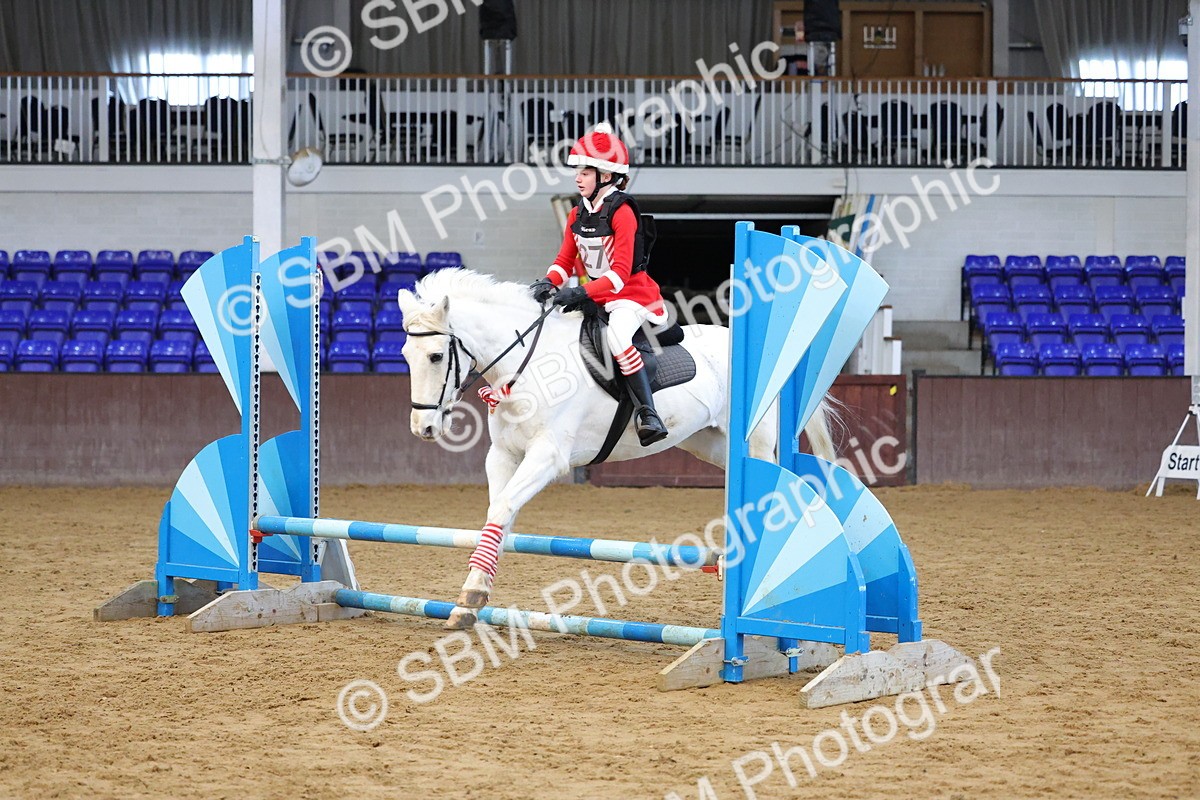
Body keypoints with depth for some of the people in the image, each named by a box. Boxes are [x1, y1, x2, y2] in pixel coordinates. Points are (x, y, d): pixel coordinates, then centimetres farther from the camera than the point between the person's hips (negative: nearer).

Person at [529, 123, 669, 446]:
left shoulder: (622, 212, -16)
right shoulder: (577, 215, 7)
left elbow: (620, 273, -23)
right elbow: (565, 260, 9)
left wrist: (580, 293, -33)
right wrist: (549, 282, -14)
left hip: (633, 294, -9)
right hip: (593, 296, 9)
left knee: (617, 335, -35)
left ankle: (648, 413, -36)